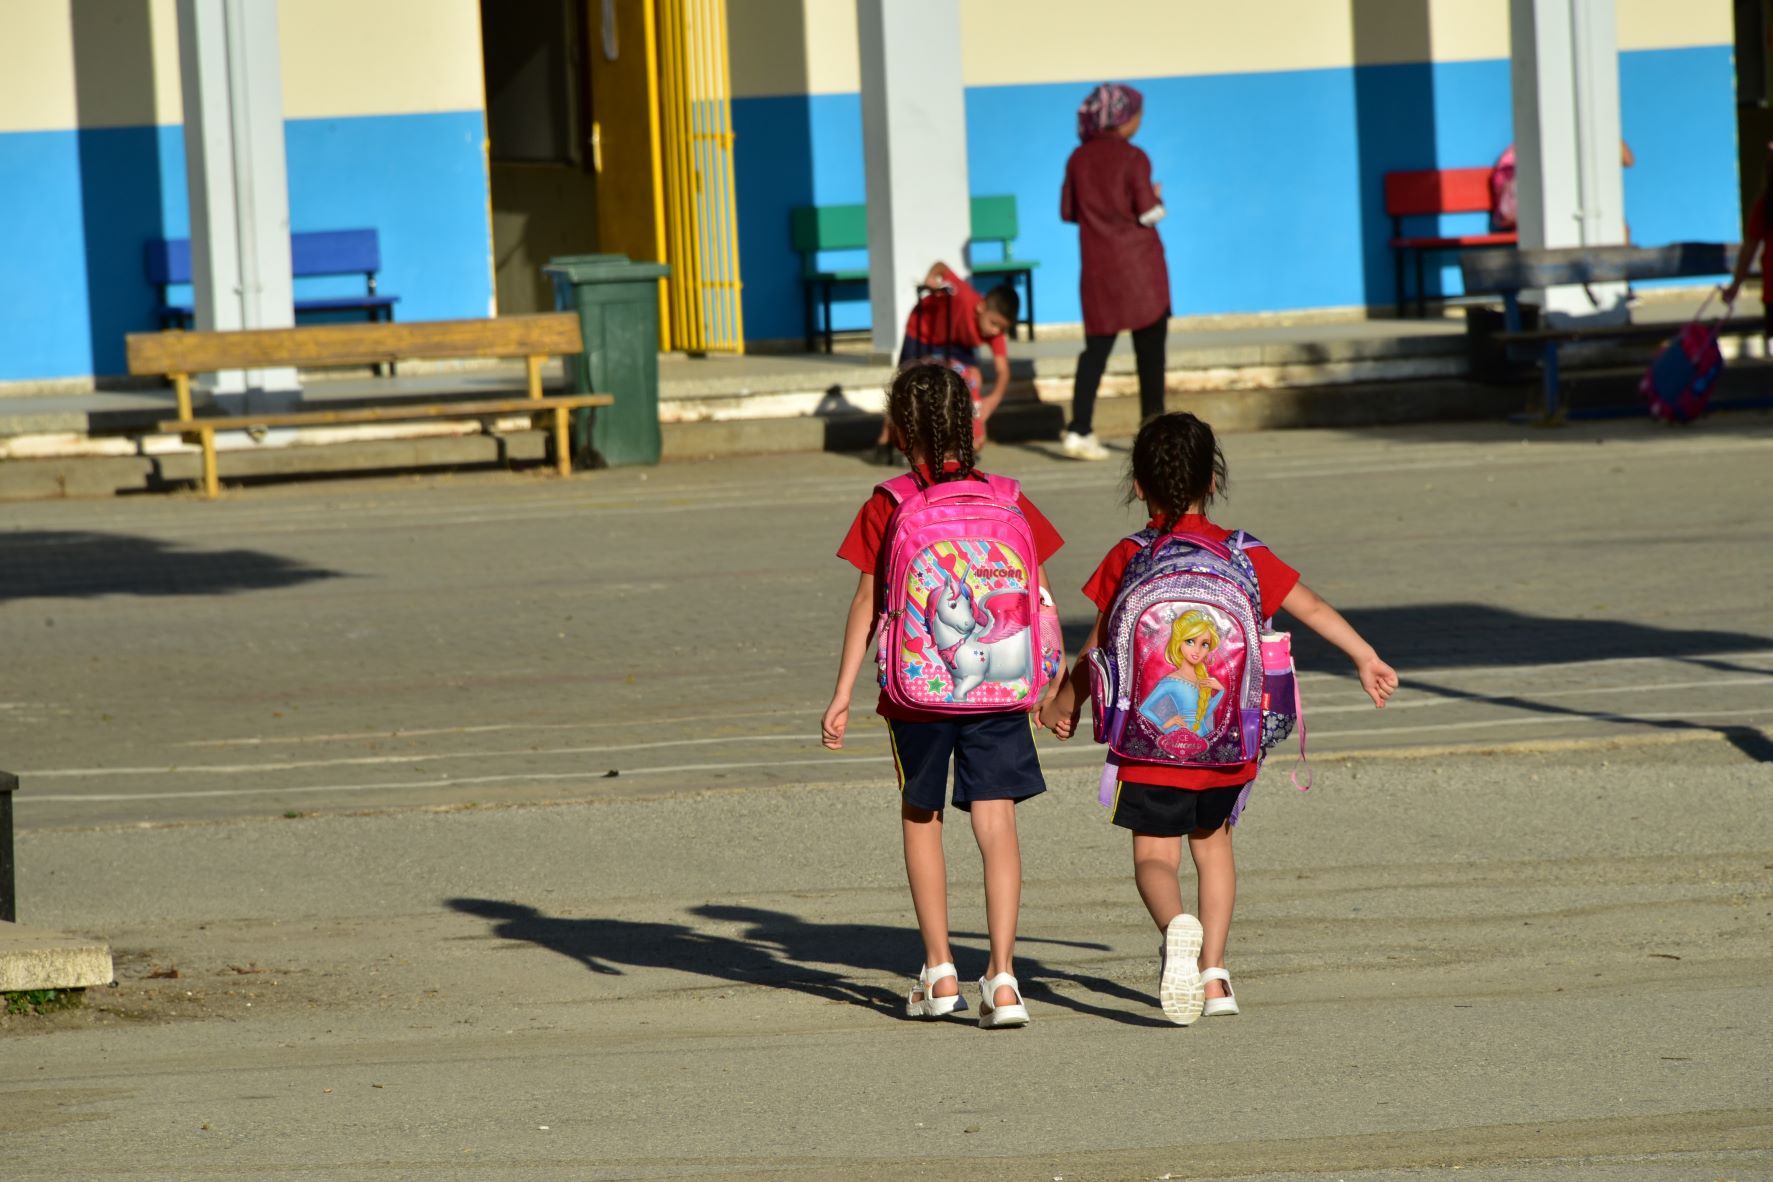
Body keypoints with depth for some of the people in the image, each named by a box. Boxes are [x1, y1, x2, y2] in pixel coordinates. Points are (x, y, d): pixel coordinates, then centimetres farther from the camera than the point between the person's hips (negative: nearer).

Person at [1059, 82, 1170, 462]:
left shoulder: (1079, 159, 3)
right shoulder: (1133, 159, -11)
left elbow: (1068, 211, 7)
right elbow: (1149, 213, -12)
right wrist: (1156, 198, 8)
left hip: (1097, 262, 4)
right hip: (1138, 263, -4)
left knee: (1097, 347, 5)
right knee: (1150, 346, 6)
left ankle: (1079, 430, -5)